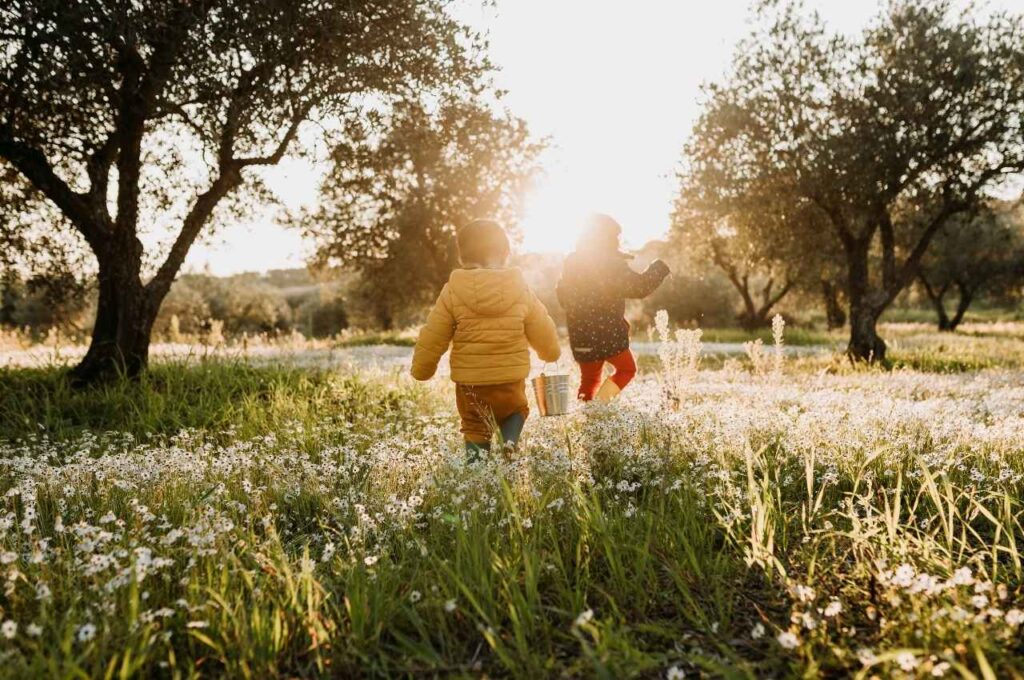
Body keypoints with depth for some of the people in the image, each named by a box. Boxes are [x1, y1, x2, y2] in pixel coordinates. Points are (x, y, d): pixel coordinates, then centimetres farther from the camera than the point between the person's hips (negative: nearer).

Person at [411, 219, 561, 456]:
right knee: (515, 411, 29)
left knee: (475, 431, 18)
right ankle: (511, 442, 2)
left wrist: (421, 369, 12)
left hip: (470, 384, -1)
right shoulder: (521, 290, -4)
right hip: (511, 381, 1)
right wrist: (550, 352, 28)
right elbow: (542, 331, 6)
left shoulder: (453, 291, -8)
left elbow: (432, 337, -4)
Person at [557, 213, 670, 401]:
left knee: (589, 379, 18)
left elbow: (563, 297, 15)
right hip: (607, 332, -5)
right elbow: (639, 288, -13)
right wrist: (659, 268, 1)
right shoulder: (611, 263, -13)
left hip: (581, 334, 6)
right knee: (627, 369, 14)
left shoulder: (571, 262, 7)